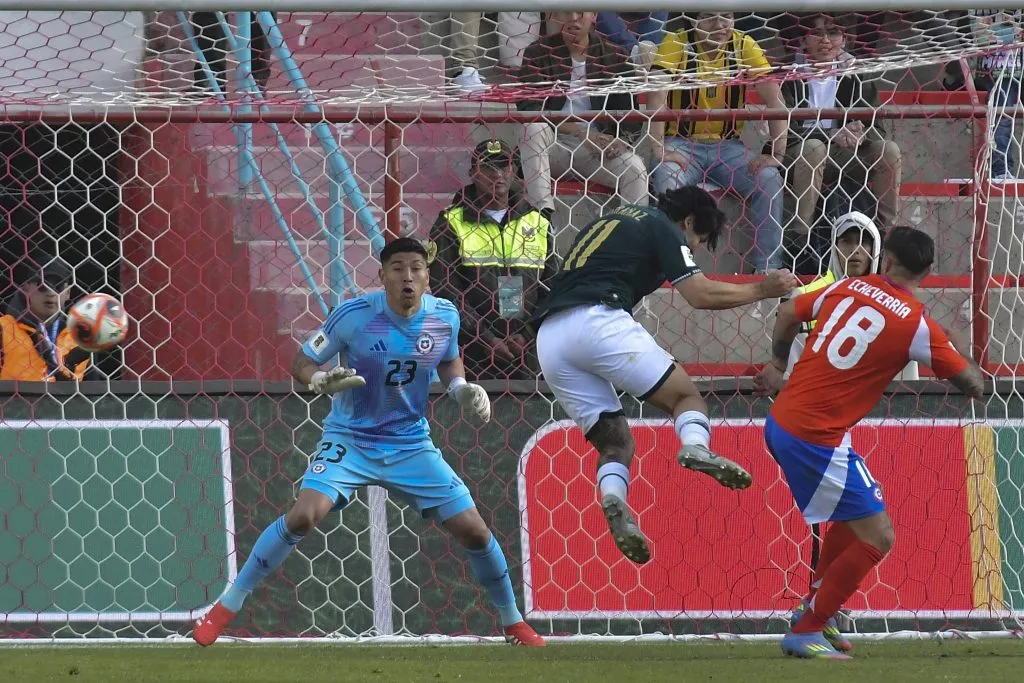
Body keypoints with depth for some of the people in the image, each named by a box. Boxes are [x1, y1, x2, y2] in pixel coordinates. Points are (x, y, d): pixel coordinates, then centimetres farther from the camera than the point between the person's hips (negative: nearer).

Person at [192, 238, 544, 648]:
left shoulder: (445, 317, -6)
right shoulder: (354, 316, -17)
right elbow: (302, 364, -8)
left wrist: (462, 389, -4)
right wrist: (322, 381, -30)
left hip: (411, 443, 3)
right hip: (350, 440, -3)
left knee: (474, 530, -3)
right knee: (303, 516, -25)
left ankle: (513, 623, 21)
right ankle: (226, 608, -11)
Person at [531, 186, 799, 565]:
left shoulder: (607, 223, 33)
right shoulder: (664, 228, 10)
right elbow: (701, 295, 0)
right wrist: (761, 290, 10)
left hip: (549, 338, 7)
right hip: (598, 320, -7)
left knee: (615, 443, 7)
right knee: (685, 396, 1)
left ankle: (614, 503, -23)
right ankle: (696, 447, -32)